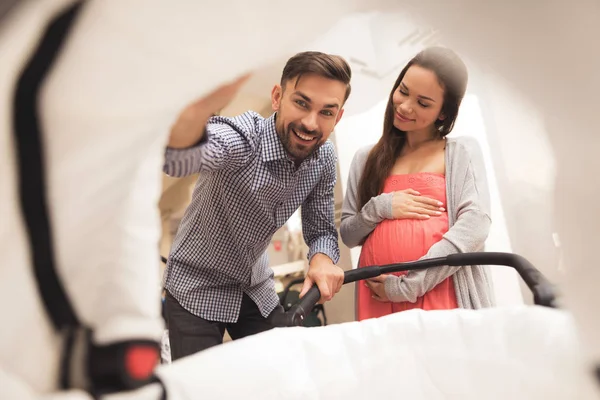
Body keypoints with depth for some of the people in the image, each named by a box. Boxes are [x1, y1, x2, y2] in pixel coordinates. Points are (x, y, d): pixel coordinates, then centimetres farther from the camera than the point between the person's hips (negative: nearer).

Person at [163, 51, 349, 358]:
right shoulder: (243, 135, -31)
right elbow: (176, 159, -54)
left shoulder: (324, 157, -10)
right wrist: (197, 108, -77)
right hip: (197, 287, -5)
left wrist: (322, 258, -24)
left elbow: (321, 229, 0)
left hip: (257, 287, 6)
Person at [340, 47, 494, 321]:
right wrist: (379, 208, -6)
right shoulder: (366, 159, 13)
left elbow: (474, 226, -10)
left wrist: (405, 287, -14)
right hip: (378, 298, 3)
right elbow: (348, 235, 15)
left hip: (442, 296, -2)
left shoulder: (461, 152, 4)